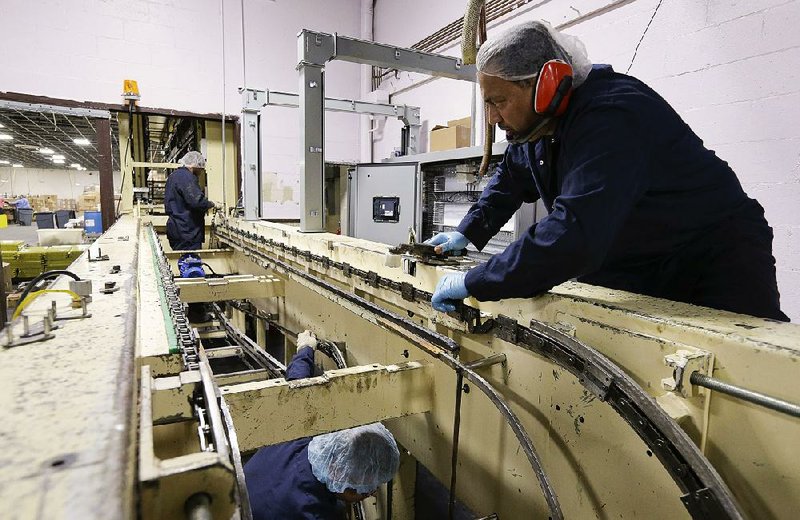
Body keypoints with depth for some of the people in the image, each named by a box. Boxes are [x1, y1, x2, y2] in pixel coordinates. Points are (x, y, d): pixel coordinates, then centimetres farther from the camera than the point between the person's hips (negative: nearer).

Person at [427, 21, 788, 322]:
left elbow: (572, 237, -42)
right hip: (638, 273, 7)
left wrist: (474, 284, -35)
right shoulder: (536, 123, -1)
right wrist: (467, 233, 7)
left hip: (716, 260, -7)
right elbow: (509, 177, 18)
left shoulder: (612, 117, -31)